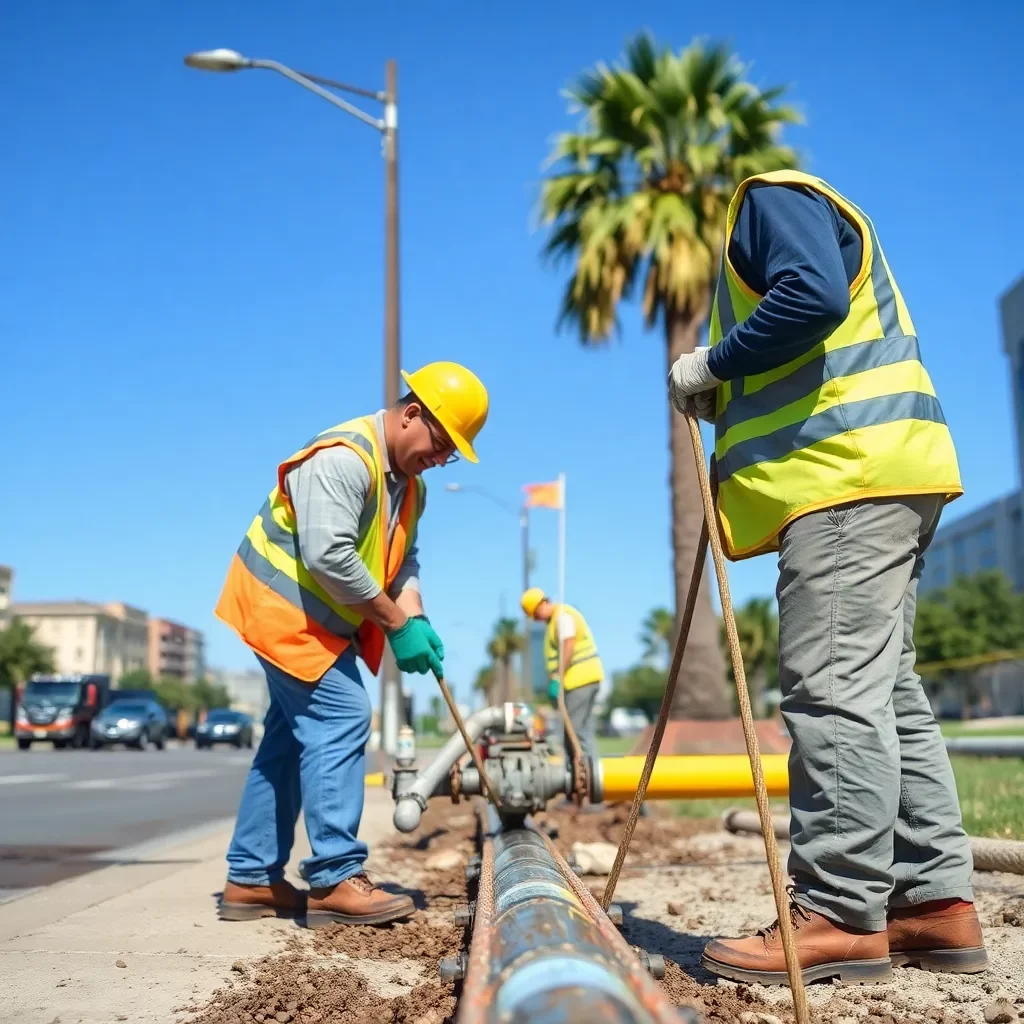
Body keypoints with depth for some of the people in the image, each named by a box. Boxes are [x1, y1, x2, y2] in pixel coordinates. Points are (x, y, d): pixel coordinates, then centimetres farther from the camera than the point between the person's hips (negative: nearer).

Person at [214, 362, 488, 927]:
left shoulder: (409, 484, 9)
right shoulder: (343, 457, -23)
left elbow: (404, 558, 7)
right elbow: (328, 556, -31)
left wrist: (415, 616, -12)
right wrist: (396, 622, -24)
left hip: (315, 619, 10)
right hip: (284, 606, -10)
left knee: (295, 736, 11)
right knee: (341, 719, -15)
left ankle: (251, 880, 19)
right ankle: (334, 881, -11)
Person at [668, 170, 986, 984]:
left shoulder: (772, 194, 2)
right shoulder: (780, 216, 32)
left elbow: (812, 298, -17)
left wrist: (712, 364, -6)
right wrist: (723, 393, 16)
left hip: (848, 473, -11)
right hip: (870, 475, 11)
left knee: (835, 690, -13)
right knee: (885, 691, 7)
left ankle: (841, 914, -10)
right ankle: (936, 902, 10)